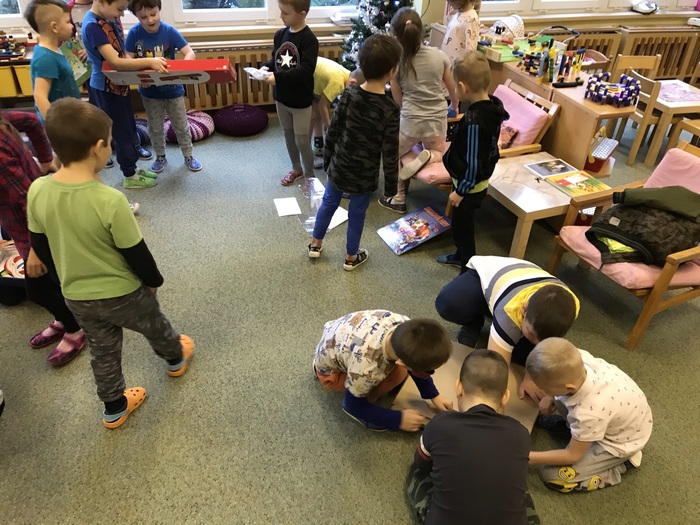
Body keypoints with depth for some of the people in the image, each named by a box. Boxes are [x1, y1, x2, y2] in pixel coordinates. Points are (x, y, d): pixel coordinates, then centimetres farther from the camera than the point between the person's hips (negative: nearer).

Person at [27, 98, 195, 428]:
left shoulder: (37, 191, -14)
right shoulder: (110, 200, -31)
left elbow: (40, 248, 0)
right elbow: (136, 253, -21)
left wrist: (68, 277, 16)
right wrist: (154, 280, -1)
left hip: (75, 297, 5)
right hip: (122, 294, -4)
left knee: (102, 351, 24)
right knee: (154, 326, 26)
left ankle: (114, 408, 43)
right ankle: (175, 359, 54)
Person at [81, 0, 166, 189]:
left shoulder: (111, 18, 3)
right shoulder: (92, 26, -25)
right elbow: (115, 62, -31)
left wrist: (140, 68, -8)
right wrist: (149, 62, -34)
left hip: (119, 83, 9)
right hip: (106, 88, -9)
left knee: (130, 127, 18)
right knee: (122, 131, 3)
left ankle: (133, 168, 33)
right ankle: (130, 176, 18)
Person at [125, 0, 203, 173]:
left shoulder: (169, 31, -16)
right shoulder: (134, 33, -13)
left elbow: (190, 53, -20)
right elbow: (128, 59, -9)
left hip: (172, 88, -1)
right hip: (149, 91, 1)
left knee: (181, 126, 11)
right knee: (155, 128, 14)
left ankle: (188, 156, 29)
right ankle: (160, 157, 34)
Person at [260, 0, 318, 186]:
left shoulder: (309, 39, -19)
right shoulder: (280, 34, 2)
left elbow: (306, 70, -28)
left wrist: (277, 77, -34)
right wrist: (266, 67, -11)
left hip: (300, 100, -6)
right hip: (281, 97, 7)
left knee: (302, 141, 4)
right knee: (289, 136, 19)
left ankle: (309, 175, 24)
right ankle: (296, 169, 39)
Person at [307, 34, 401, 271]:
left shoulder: (349, 94, -12)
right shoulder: (390, 110, -22)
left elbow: (333, 131, -4)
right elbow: (390, 153, -17)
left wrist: (327, 158, 12)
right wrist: (391, 184, -4)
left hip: (339, 166, 3)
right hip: (365, 175, -3)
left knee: (328, 203, 25)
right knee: (357, 214, 16)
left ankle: (315, 244, 42)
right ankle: (351, 257, 36)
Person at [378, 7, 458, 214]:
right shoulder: (439, 55, -4)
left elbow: (398, 98, 1)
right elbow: (452, 88, 12)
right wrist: (455, 106, 33)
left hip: (410, 121, -2)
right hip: (438, 120, 2)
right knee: (438, 153, 31)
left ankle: (398, 199, 13)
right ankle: (426, 156, -4)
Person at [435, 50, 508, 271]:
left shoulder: (474, 121, -33)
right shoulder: (493, 104, -4)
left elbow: (472, 162, -27)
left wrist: (460, 191, -17)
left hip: (470, 185, -9)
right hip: (478, 181, 9)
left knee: (462, 227, 9)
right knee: (461, 224, 26)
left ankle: (469, 271, 27)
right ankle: (461, 255, 48)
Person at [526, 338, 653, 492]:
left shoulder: (588, 413, -41)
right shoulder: (579, 358, -28)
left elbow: (573, 455, -23)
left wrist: (529, 457, -16)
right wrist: (550, 396, -8)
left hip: (620, 442, -6)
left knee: (552, 476, -7)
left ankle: (622, 463, 3)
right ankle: (573, 424, 18)